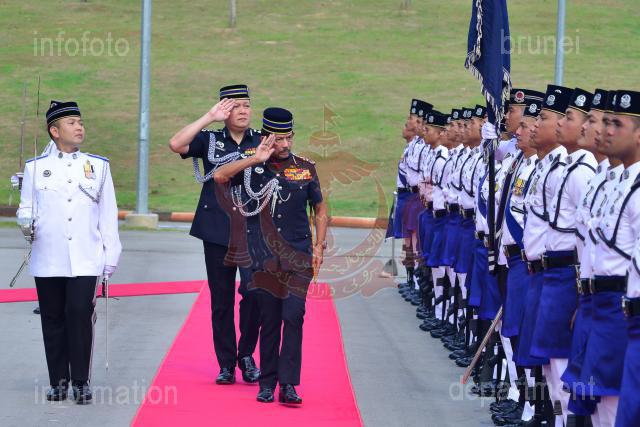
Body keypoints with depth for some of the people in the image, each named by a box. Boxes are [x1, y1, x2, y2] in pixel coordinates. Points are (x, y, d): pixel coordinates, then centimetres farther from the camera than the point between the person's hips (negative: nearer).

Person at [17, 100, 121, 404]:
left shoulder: (98, 166, 11)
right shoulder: (36, 168, 9)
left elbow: (108, 216, 10)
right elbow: (26, 208, 10)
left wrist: (111, 258, 6)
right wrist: (27, 224, -13)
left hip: (85, 261, -1)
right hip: (47, 261, 1)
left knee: (81, 316, -10)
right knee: (53, 319, 4)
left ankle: (81, 382, -4)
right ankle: (59, 381, 13)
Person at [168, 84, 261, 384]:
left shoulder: (262, 142, 8)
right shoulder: (210, 140, 6)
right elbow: (176, 144, -11)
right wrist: (209, 117, -10)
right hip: (217, 233, 1)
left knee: (253, 291, -16)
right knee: (221, 301, 5)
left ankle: (247, 356, 1)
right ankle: (227, 365, 14)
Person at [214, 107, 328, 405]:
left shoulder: (305, 169, 7)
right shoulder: (252, 168, 3)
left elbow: (320, 210, 16)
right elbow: (219, 176, -14)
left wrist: (319, 247, 6)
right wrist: (256, 159, -18)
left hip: (298, 257, 0)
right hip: (265, 258, 0)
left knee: (293, 316, -11)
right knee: (269, 321, 4)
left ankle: (288, 384, -11)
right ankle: (267, 383, 13)